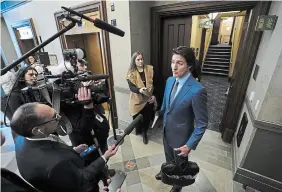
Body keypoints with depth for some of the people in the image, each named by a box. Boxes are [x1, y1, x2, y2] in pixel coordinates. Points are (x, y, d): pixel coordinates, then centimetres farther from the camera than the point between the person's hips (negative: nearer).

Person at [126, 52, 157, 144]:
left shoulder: (150, 69, -1)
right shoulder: (131, 72, -7)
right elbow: (131, 87, -15)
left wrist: (154, 95, -10)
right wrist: (139, 90, -35)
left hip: (149, 99, 2)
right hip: (137, 100, -1)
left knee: (147, 118, 12)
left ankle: (144, 133, 37)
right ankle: (139, 131, 43)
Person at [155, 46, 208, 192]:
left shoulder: (197, 91, -30)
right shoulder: (170, 81, -8)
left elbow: (202, 123, -21)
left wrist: (190, 145, -18)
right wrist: (161, 117, 14)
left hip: (181, 136, -5)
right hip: (166, 131, 6)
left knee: (180, 164, 25)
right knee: (169, 157, 32)